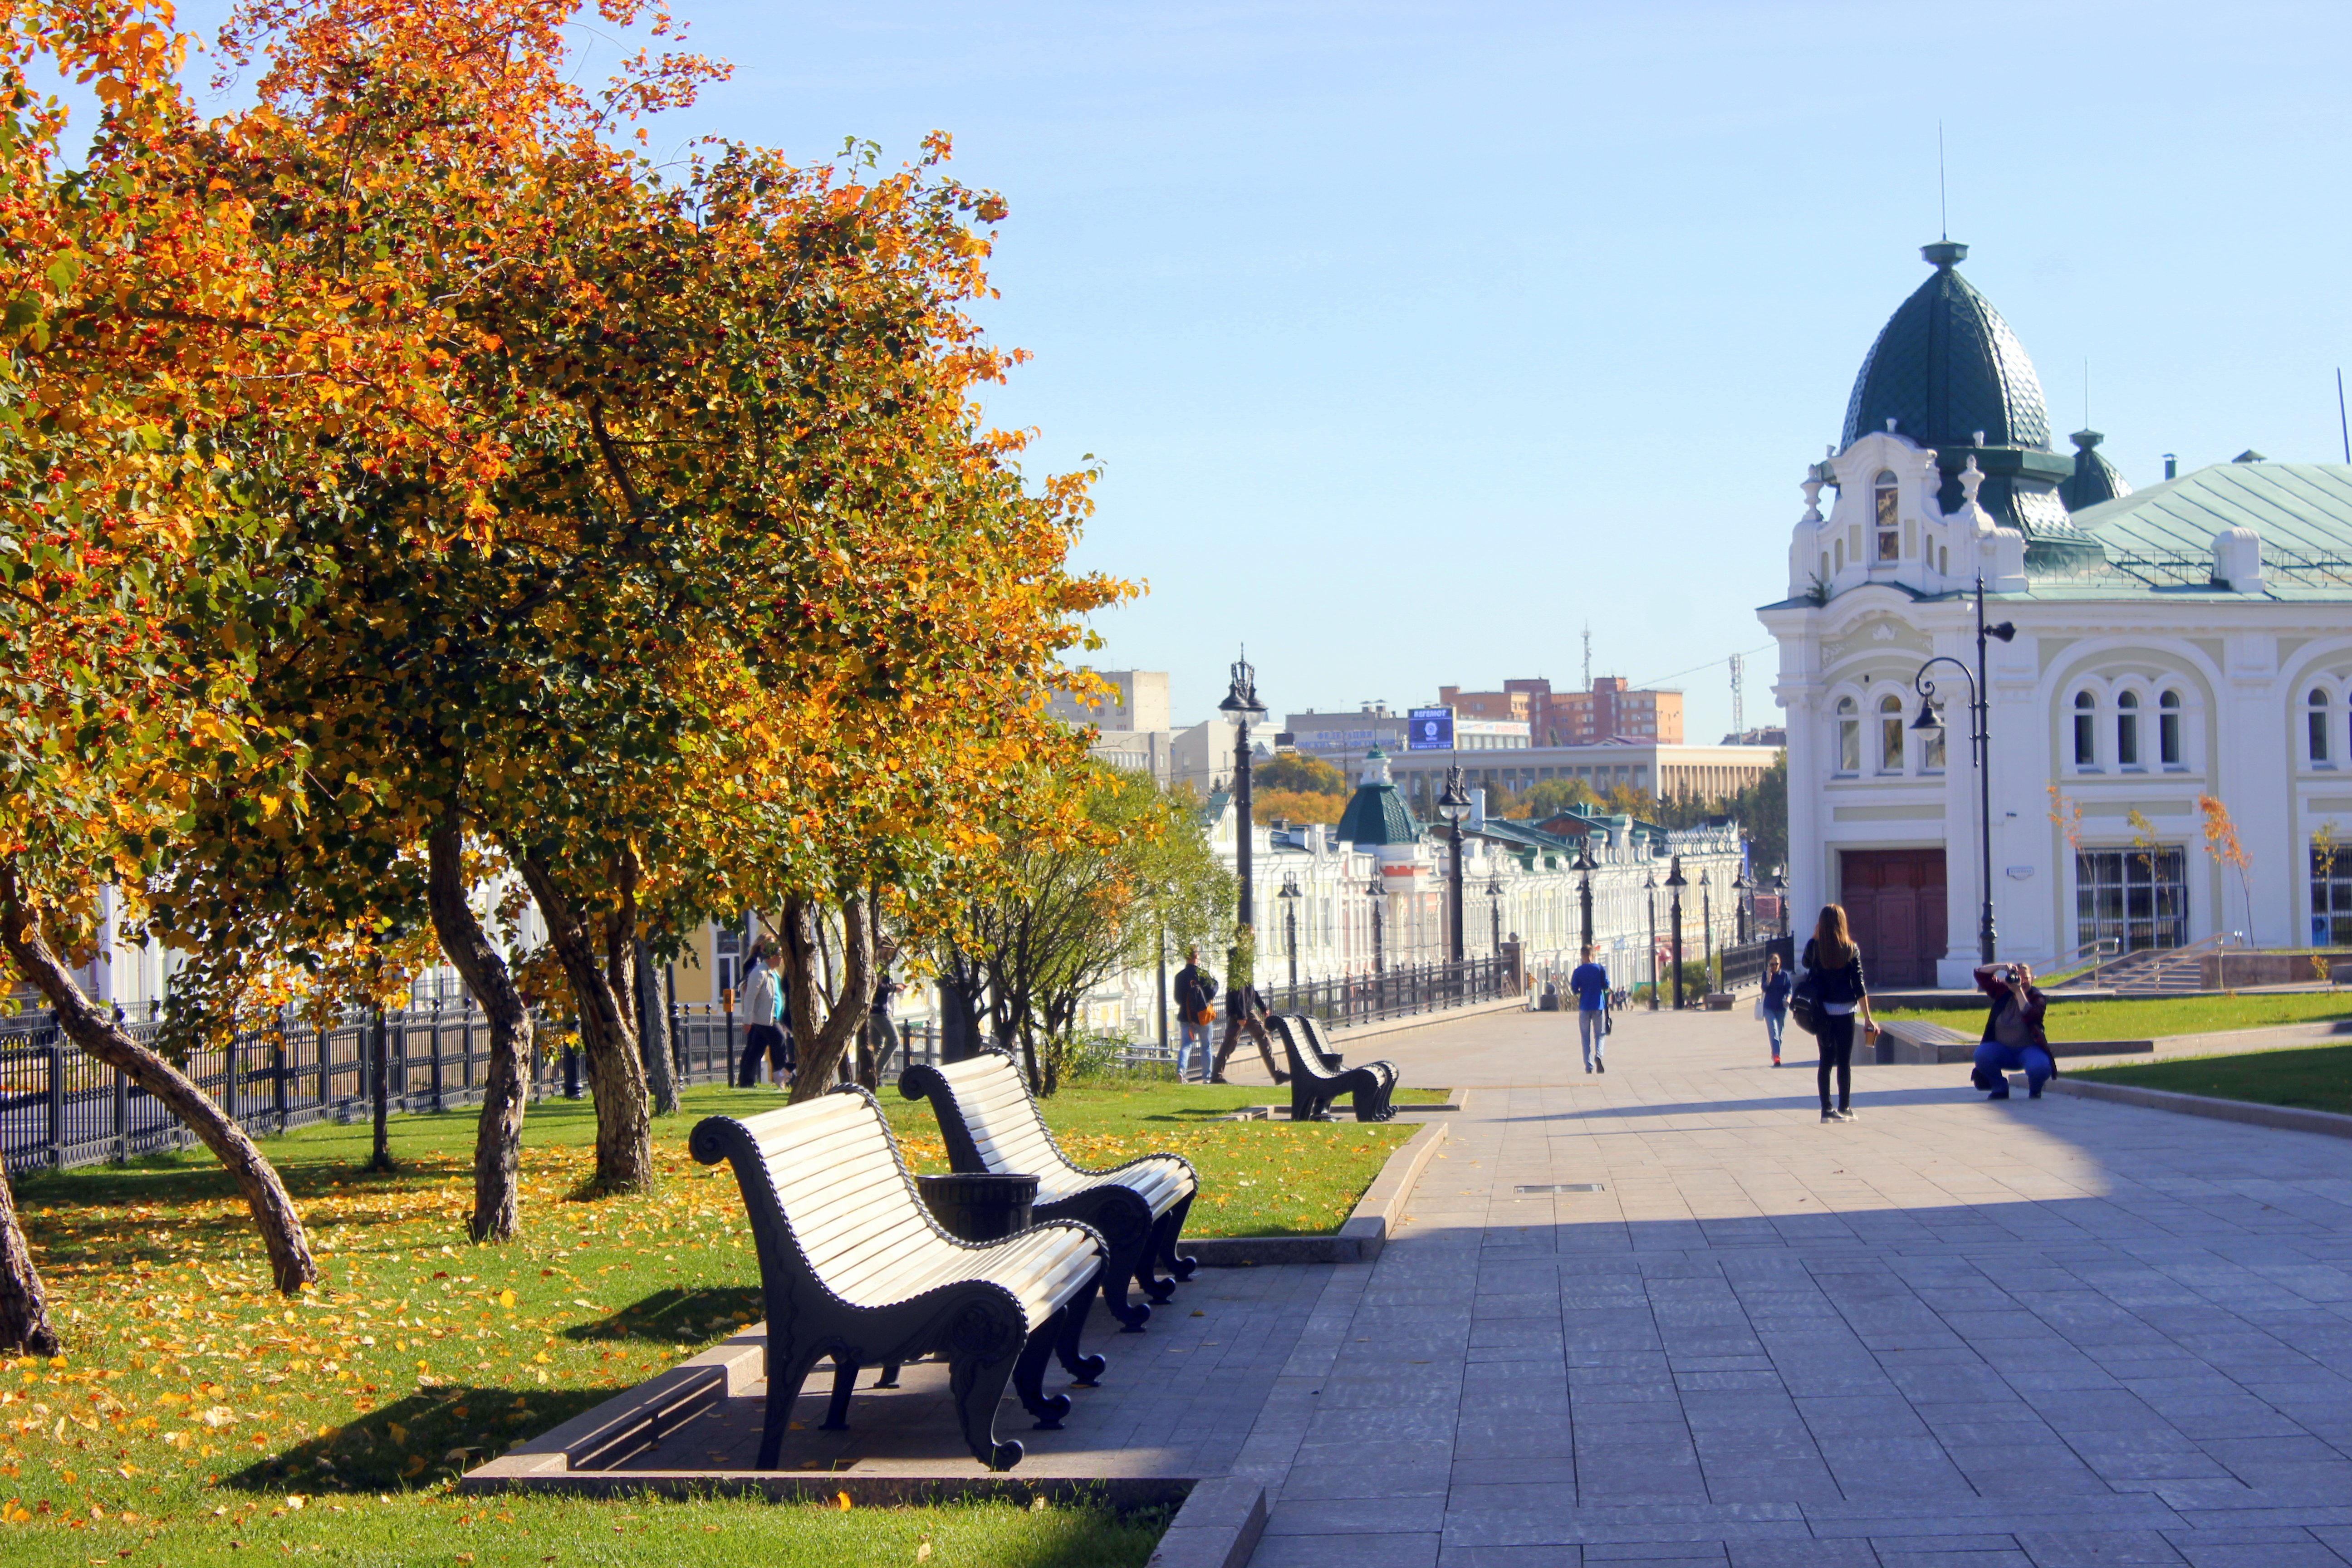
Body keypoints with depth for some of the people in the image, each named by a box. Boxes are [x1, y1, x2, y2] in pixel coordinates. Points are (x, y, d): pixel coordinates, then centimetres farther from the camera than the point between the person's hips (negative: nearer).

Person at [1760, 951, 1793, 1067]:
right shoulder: (1766, 974, -1)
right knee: (1773, 1032, -14)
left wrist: (1788, 1000, -21)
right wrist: (1769, 978, -25)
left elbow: (1790, 989, -3)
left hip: (1782, 1008, 1)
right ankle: (1776, 1056, -23)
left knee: (1780, 1032, 9)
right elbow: (1764, 989, -11)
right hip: (1769, 1008, -1)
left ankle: (1775, 1055, 26)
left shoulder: (1785, 975, 0)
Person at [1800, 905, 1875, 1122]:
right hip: (1845, 1011, -2)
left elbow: (1807, 966, 18)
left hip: (1822, 1012, 2)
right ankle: (1844, 1108, 11)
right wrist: (1867, 1018, -4)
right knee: (1845, 1061, 7)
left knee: (1826, 1060, 9)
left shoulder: (1814, 947, -5)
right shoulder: (1851, 949, -7)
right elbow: (1859, 985, -7)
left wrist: (1815, 939, 13)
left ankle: (1827, 1110, 7)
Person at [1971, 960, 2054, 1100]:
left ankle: (2035, 1091, 4)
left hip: (2028, 1049, -3)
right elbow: (1981, 974, 0)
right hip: (2002, 1050, 3)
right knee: (1981, 1053, -29)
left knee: (2039, 1067, -36)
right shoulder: (2003, 992, 5)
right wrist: (2002, 967, -16)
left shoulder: (2037, 998, -4)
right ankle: (2000, 1089, -4)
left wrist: (2019, 991, -26)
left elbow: (2029, 1017, -26)